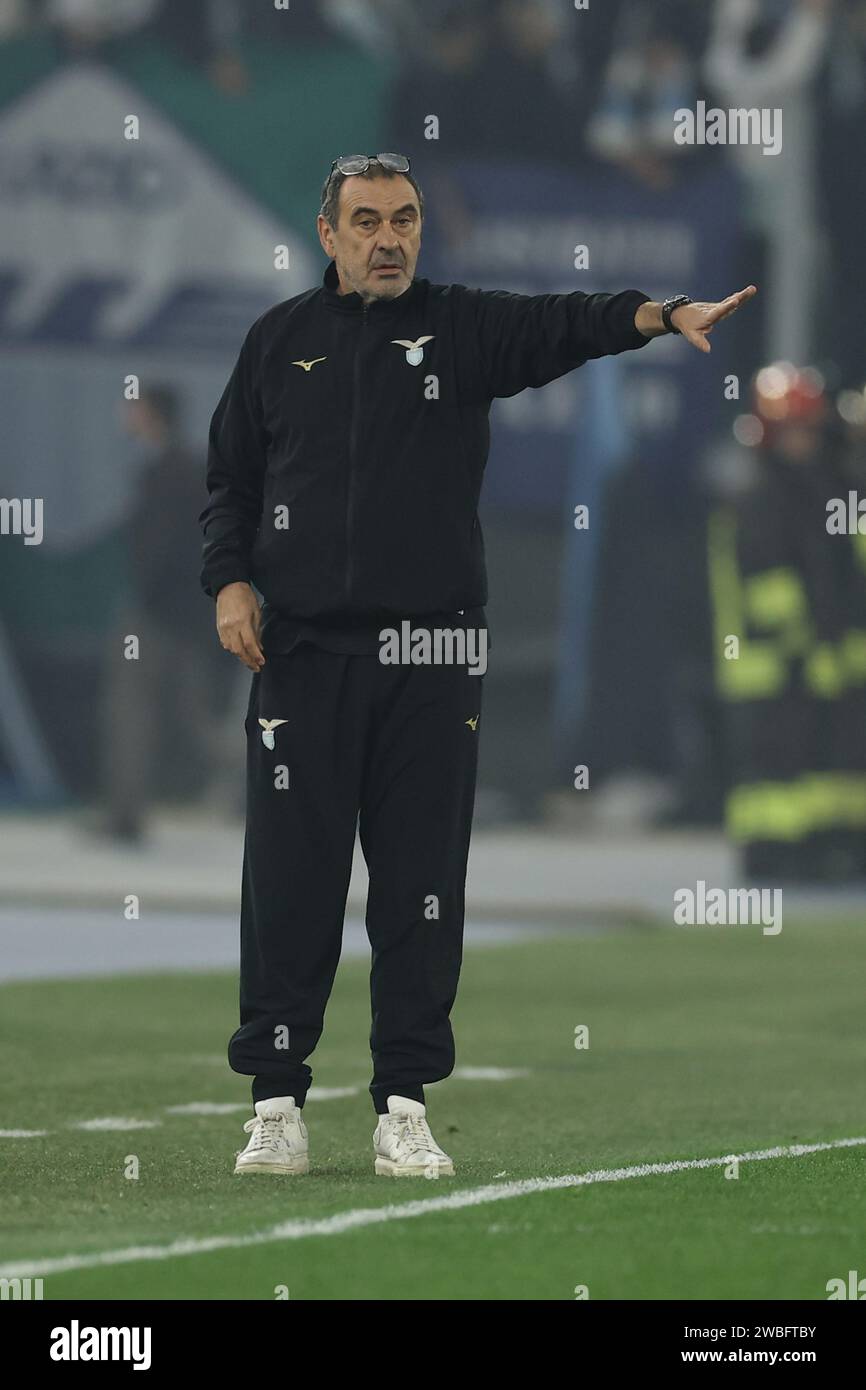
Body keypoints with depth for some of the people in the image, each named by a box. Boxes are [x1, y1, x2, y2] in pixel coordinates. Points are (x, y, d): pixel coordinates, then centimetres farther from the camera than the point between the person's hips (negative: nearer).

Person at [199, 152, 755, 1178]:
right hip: (302, 651, 0)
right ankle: (277, 1101, 7)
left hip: (432, 653, 0)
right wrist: (230, 581, 0)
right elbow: (230, 476, 16)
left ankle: (405, 1108, 7)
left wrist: (658, 314, -32)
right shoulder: (280, 340, 11)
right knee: (289, 883, 0)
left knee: (422, 885, 0)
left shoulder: (462, 328, 6)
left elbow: (563, 326, -13)